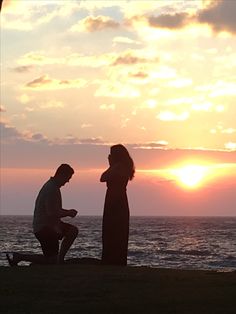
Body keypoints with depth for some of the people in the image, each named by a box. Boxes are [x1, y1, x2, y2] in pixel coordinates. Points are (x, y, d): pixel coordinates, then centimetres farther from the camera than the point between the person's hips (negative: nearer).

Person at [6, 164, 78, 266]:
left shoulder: (51, 186, 12)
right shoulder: (51, 189, -21)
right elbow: (51, 214, -26)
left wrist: (68, 212, 10)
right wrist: (68, 213, -11)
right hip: (43, 228, -10)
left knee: (73, 230, 17)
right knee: (51, 260, -5)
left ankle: (60, 259, 15)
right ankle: (18, 257, -3)